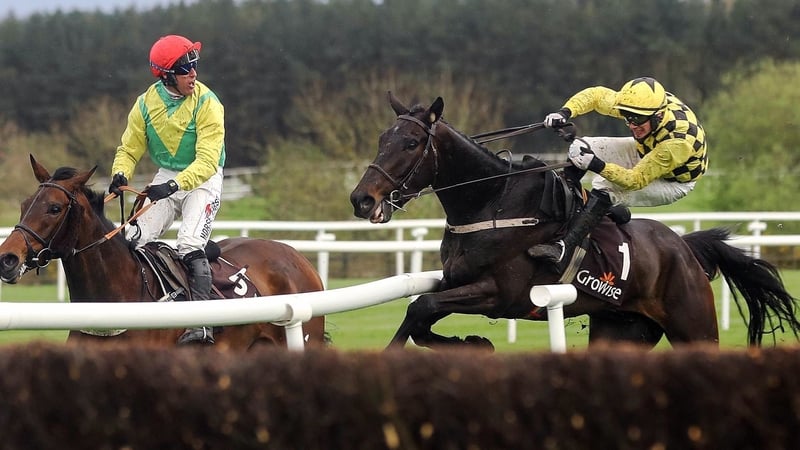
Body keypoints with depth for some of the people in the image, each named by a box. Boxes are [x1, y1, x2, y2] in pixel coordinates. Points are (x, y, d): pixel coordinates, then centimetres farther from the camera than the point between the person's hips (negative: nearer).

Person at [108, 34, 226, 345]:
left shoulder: (207, 103, -16)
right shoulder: (146, 104, -2)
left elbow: (207, 160, -22)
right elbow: (129, 150, 5)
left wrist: (174, 185, -37)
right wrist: (120, 175, -18)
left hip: (202, 180, -5)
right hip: (165, 179, 5)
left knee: (190, 244, -24)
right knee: (135, 239, -11)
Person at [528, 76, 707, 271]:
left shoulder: (678, 142, -43)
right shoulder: (643, 106, -27)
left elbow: (636, 180, -35)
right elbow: (596, 95, -12)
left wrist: (597, 165, -46)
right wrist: (565, 112, -28)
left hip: (674, 181, -7)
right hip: (645, 153, 7)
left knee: (605, 189, -29)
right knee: (581, 148, -6)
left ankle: (564, 249, -33)